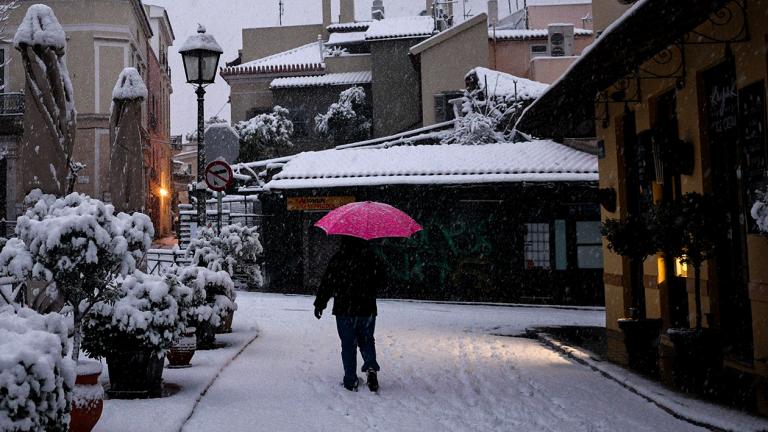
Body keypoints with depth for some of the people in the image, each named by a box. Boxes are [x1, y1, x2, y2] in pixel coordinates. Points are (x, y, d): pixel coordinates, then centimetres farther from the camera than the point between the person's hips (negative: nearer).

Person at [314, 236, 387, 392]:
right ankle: (371, 367, -7)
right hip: (367, 309, 2)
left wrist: (319, 304, 5)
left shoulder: (338, 259, -6)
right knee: (367, 340, 17)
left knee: (348, 345, 7)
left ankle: (351, 381, 6)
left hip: (344, 310, -2)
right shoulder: (372, 258, -1)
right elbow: (382, 283, 4)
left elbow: (327, 283, -5)